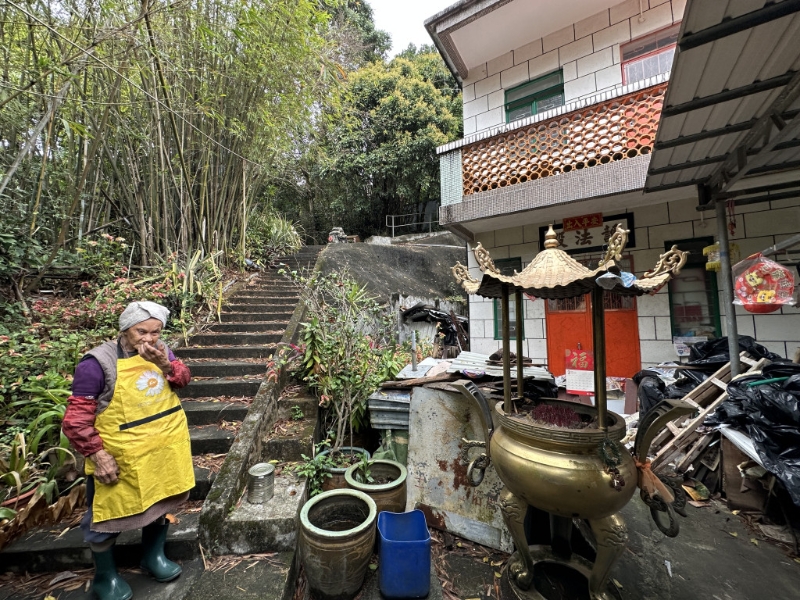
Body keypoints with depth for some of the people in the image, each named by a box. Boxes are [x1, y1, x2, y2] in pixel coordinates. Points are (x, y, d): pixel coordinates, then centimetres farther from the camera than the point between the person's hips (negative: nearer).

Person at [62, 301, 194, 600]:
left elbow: (183, 379, -3)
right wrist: (98, 455, -22)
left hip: (164, 447, 5)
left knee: (160, 500, 22)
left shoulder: (160, 351, -3)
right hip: (122, 456, -5)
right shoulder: (98, 362, -19)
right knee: (109, 514, 14)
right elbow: (76, 417, -17)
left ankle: (154, 555, 46)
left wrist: (166, 365, -23)